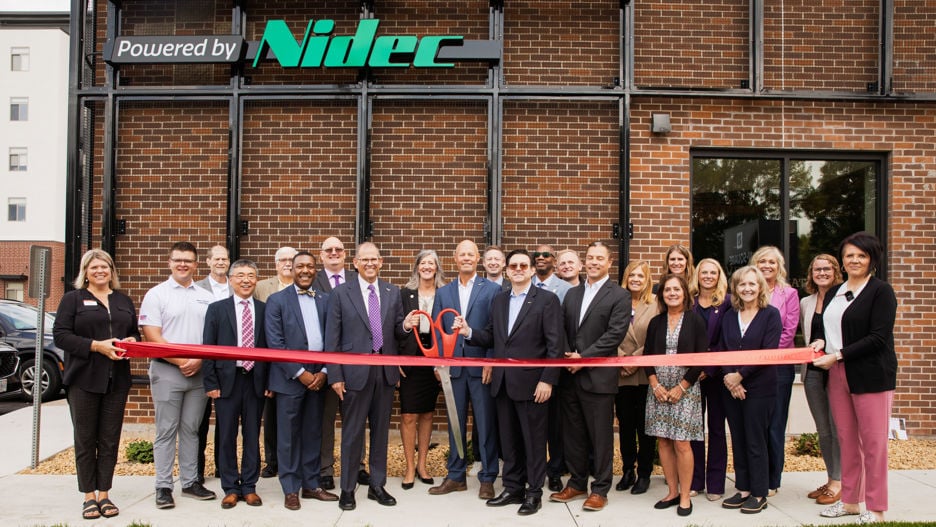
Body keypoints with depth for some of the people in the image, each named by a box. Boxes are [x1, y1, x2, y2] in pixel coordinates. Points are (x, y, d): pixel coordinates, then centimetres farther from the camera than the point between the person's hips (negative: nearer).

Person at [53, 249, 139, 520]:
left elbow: (135, 332, 18)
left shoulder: (124, 301, 16)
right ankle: (89, 496, 13)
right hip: (84, 378, -3)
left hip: (117, 380, 3)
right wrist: (96, 346, -17)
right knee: (85, 439, 4)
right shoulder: (73, 299, 4)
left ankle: (104, 494, 15)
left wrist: (131, 341, -6)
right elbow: (60, 335, -6)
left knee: (110, 439, 5)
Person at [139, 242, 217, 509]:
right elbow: (152, 336, -7)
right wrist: (180, 361, -13)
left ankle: (190, 482, 20)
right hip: (167, 370, -3)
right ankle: (163, 487, 10)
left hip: (199, 372, 3)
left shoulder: (206, 297, 9)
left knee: (191, 430, 11)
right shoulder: (156, 294, -1)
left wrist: (199, 360, -8)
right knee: (166, 431, 2)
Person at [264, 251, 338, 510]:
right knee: (288, 436, 4)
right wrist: (300, 373, -12)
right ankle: (290, 489, 15)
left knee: (313, 434, 11)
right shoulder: (277, 300, -2)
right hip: (290, 378, -3)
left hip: (318, 377, 4)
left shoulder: (325, 300, 8)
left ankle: (311, 484, 22)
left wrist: (324, 372, -4)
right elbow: (275, 343, -9)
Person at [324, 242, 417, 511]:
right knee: (352, 432, 6)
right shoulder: (341, 293, -3)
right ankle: (347, 489, 21)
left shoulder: (393, 292, 7)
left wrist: (405, 326, -13)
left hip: (385, 370, 3)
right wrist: (335, 375, -8)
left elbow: (397, 333, 10)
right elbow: (332, 338, -4)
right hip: (355, 371, -3)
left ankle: (377, 485, 26)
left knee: (381, 429, 13)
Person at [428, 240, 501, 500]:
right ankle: (456, 476, 22)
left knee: (486, 424, 3)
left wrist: (490, 362, -11)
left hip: (481, 366, -3)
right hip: (453, 366, 3)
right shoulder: (443, 292, 12)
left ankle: (487, 478, 14)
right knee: (455, 423, 10)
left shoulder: (492, 289, 2)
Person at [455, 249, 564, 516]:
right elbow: (492, 338, 10)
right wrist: (469, 332, -7)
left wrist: (547, 380, -17)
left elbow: (555, 345, -11)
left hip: (531, 382, -5)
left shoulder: (547, 300, -6)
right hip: (503, 382, 6)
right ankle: (513, 488, 27)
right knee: (508, 439, 14)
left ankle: (534, 493, 19)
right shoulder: (499, 300, 12)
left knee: (533, 440, 6)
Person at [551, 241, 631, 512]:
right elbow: (562, 329, 12)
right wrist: (567, 356, -6)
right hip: (570, 375, 5)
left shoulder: (619, 296, -4)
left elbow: (614, 334, -12)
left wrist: (583, 357, -15)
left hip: (598, 376, -5)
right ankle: (576, 483, 26)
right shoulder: (572, 294, 15)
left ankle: (600, 489, 16)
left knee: (600, 435, 4)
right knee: (573, 433, 12)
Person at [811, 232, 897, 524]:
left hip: (871, 375, -6)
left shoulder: (881, 291, -6)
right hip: (838, 375, 6)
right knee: (846, 439, 11)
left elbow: (878, 338, -13)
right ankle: (850, 500, 22)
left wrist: (837, 355, -16)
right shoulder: (834, 293, 15)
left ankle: (875, 508, 10)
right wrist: (822, 342, 2)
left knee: (872, 442, -1)